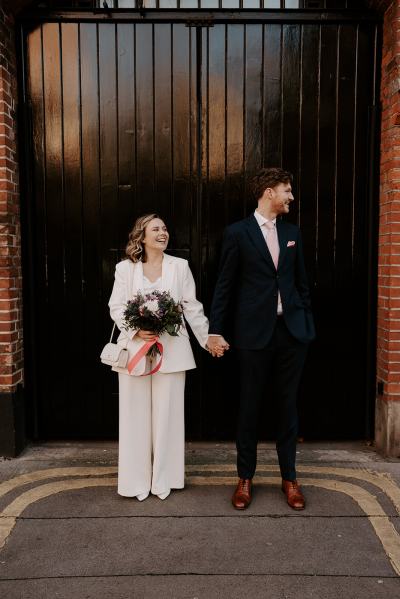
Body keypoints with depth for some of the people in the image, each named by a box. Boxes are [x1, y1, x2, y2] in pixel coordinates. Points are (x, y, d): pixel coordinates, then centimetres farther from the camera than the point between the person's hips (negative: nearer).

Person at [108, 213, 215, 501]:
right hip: (135, 348, 0)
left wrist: (209, 338, 5)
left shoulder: (180, 266, 6)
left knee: (167, 413, 5)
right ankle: (138, 479, 19)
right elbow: (116, 307, 1)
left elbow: (192, 307, 7)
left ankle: (164, 479, 19)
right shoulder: (125, 268, 4)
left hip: (171, 350, 0)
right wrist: (136, 331, -14)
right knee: (136, 414, 5)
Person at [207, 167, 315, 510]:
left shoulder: (292, 232, 11)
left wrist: (307, 323, 10)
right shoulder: (238, 233, -2)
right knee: (250, 406, 7)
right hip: (255, 332, -3)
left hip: (292, 330, 4)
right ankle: (245, 477, 24)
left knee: (288, 405, 10)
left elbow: (301, 281, 14)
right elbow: (224, 285, -2)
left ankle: (289, 477, 25)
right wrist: (215, 331, -4)